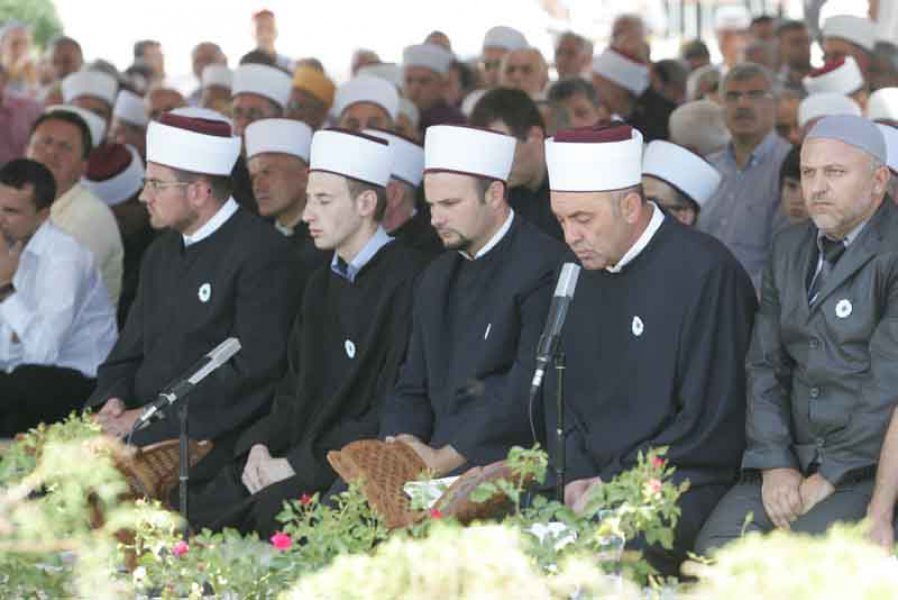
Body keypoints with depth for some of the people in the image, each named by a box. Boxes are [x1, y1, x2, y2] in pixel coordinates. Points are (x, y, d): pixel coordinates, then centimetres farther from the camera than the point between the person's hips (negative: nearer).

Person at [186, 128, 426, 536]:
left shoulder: (404, 280, -11)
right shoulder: (323, 284, 19)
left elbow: (393, 407, -16)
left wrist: (299, 464, -14)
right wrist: (261, 446, 2)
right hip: (294, 460, 8)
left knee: (273, 511, -33)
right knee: (201, 508, -15)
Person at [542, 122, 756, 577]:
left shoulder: (706, 271, -11)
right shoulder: (590, 271, 13)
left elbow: (711, 422, -13)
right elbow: (559, 394, 18)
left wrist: (613, 484, -13)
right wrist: (576, 475, 0)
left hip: (683, 483, -7)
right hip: (594, 481, 7)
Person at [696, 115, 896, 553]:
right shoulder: (789, 249, 17)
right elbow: (765, 364, 13)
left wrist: (832, 477, -15)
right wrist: (774, 464, -1)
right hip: (797, 462, 6)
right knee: (718, 543, -17)